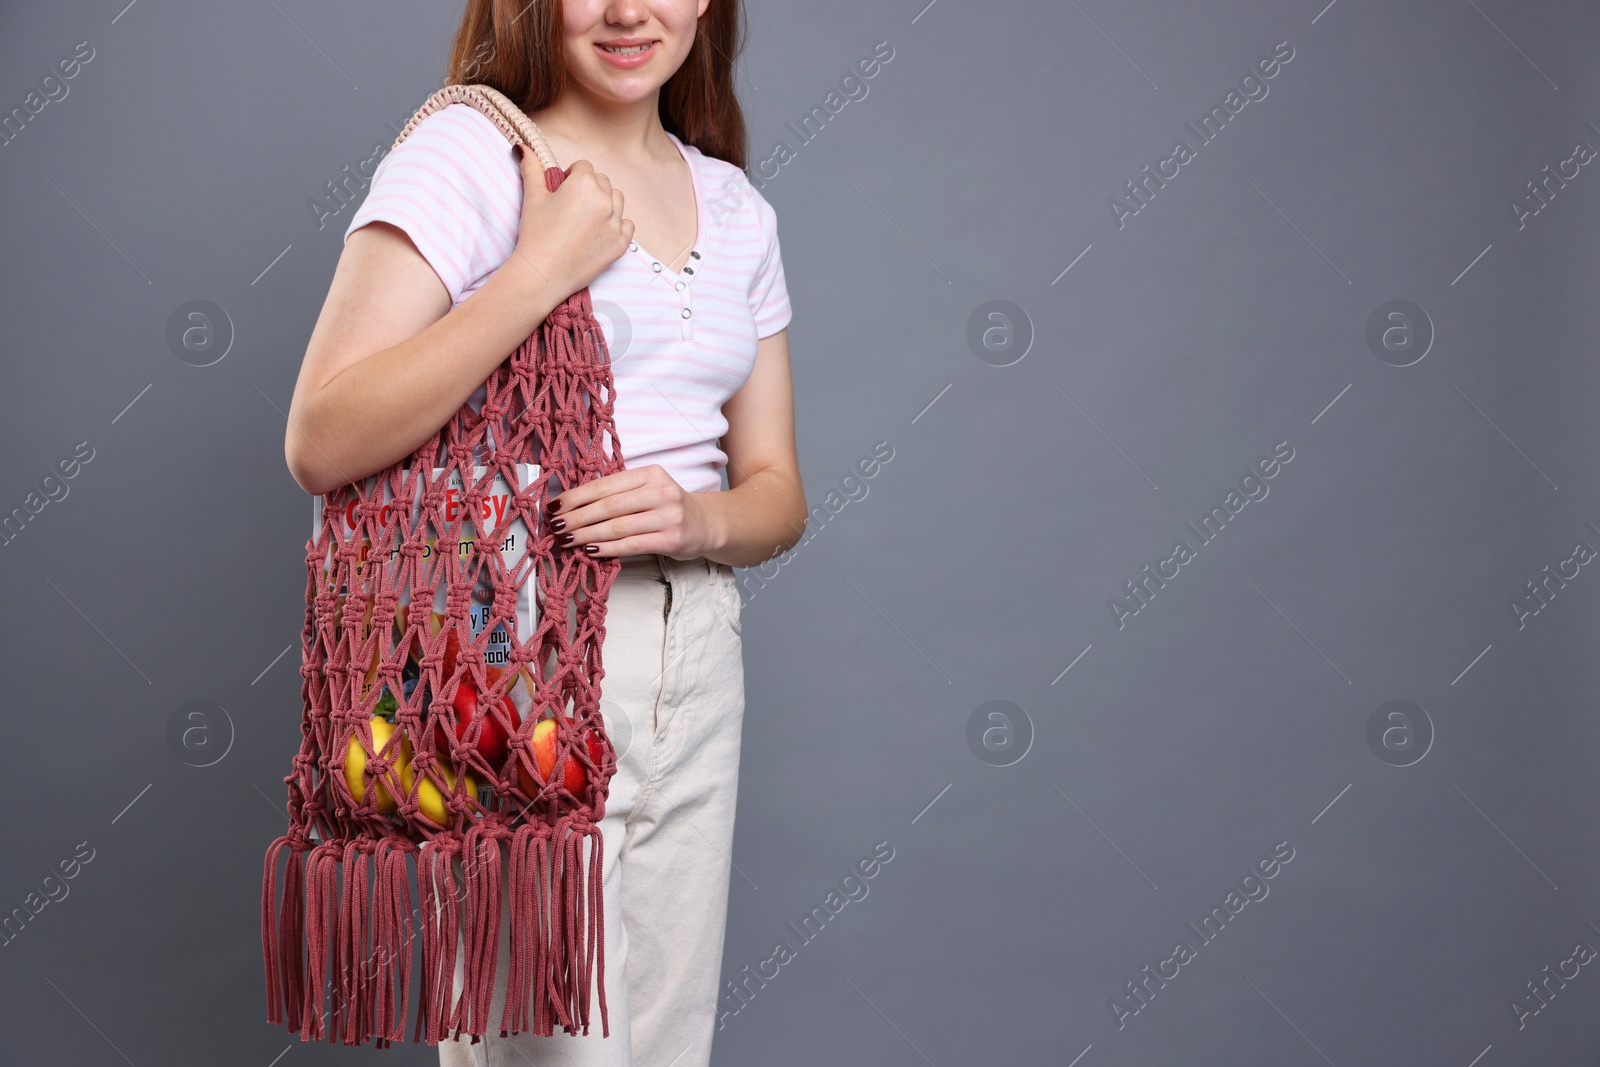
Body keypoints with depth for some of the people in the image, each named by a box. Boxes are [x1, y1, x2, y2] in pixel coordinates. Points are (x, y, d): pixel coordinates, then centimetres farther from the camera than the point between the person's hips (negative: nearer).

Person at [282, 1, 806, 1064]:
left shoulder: (737, 208, 13)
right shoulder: (467, 151, -5)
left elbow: (776, 490, 13)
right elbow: (322, 445, -16)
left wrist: (698, 516, -10)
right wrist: (545, 266, -18)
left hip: (696, 662, 6)